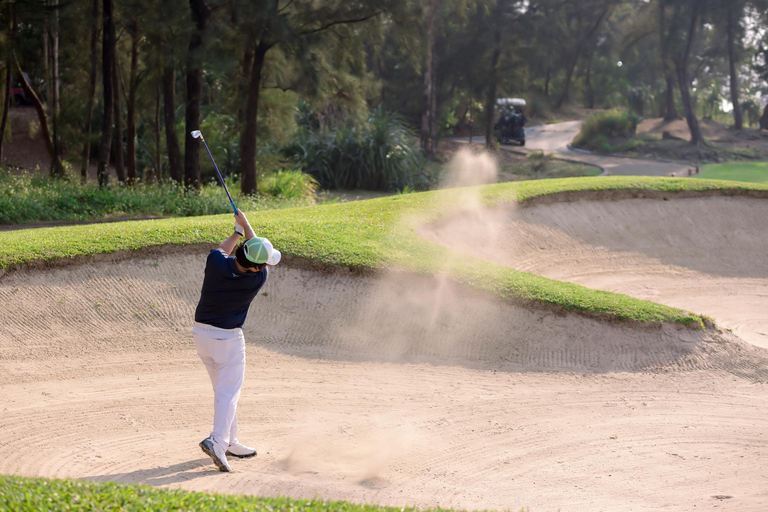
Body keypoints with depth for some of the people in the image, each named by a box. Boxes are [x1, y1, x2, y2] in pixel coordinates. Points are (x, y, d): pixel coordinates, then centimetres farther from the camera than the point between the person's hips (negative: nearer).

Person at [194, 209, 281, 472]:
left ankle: (230, 442, 23)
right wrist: (245, 223, 12)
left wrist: (237, 232, 24)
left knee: (223, 389, 16)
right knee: (229, 392, -3)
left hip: (201, 332, 6)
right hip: (228, 337, -5)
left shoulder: (216, 263, -15)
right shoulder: (258, 278, -19)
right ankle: (217, 441, -21)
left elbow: (221, 250, 12)